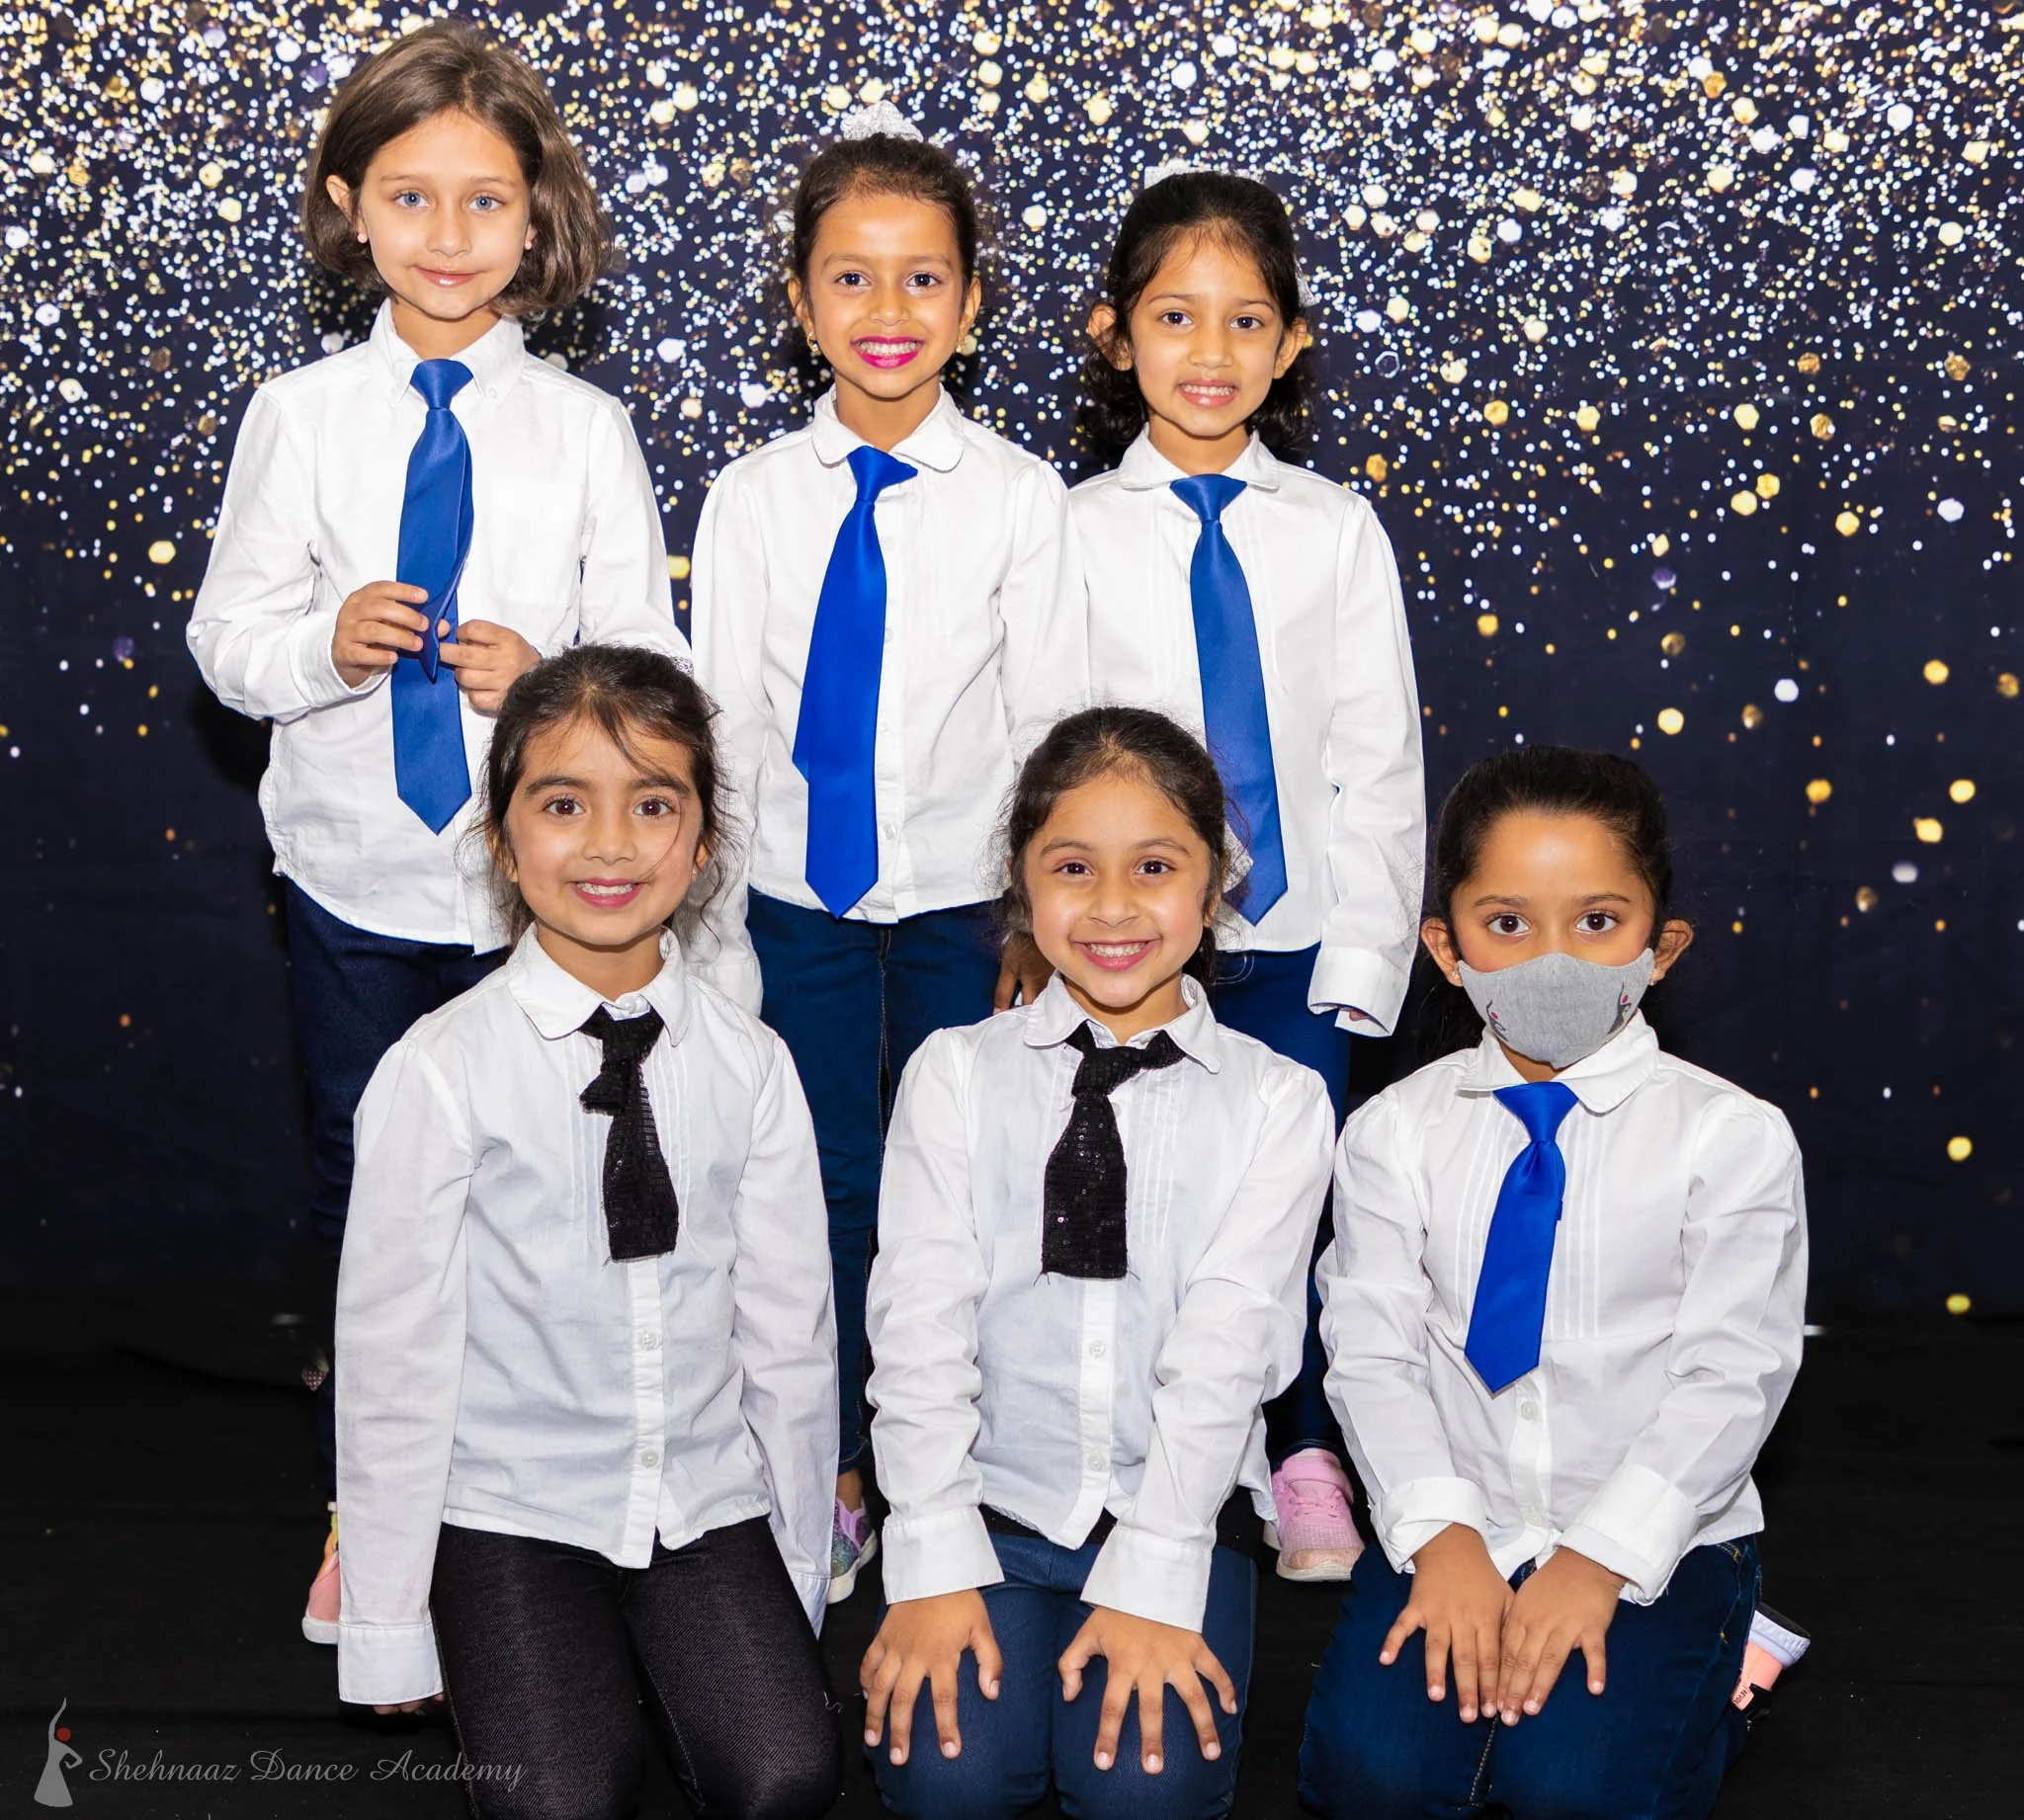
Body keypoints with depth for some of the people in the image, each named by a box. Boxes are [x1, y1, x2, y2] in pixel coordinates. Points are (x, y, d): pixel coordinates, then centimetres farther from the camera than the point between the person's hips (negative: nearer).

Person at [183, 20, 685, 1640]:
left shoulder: (584, 429, -2)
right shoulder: (299, 417, 0)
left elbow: (646, 654, 1)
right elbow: (225, 637, 3)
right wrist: (324, 642, -18)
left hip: (535, 882, -1)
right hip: (357, 875, 1)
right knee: (364, 1192, 12)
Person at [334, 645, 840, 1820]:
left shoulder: (750, 1064, -2)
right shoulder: (441, 1074, -10)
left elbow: (789, 1333, 4)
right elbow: (392, 1352, -6)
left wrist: (802, 1578, 9)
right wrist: (385, 1633, -2)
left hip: (707, 1501, 2)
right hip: (513, 1512, -2)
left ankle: (660, 1669, 13)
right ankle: (568, 1687, 12)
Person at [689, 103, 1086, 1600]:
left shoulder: (1019, 500, -4)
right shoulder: (753, 500, 0)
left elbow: (1053, 724, -1)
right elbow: (724, 730, 2)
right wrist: (720, 943, 0)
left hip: (964, 911, -1)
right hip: (802, 904, 1)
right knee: (824, 1194, 7)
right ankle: (831, 1484, 24)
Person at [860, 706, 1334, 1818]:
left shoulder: (1277, 1101, 2)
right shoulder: (955, 1076, 4)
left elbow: (1226, 1347, -7)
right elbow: (919, 1323, -4)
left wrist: (1150, 1581, -16)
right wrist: (935, 1565, -13)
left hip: (1179, 1514, 0)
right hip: (988, 1504, 1)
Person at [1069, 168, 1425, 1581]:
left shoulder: (1335, 531, 4)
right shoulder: (1075, 533, 1)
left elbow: (1379, 764, 4)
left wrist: (1363, 960, -2)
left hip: (1293, 941, 1)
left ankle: (1306, 1460, 24)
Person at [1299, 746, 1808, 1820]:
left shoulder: (1732, 1138, -5)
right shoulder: (1395, 1133, 1)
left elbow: (1731, 1374, -9)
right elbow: (1374, 1350, -4)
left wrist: (1600, 1560, -17)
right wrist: (1440, 1537, -18)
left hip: (1657, 1539, -1)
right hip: (1458, 1526, 2)